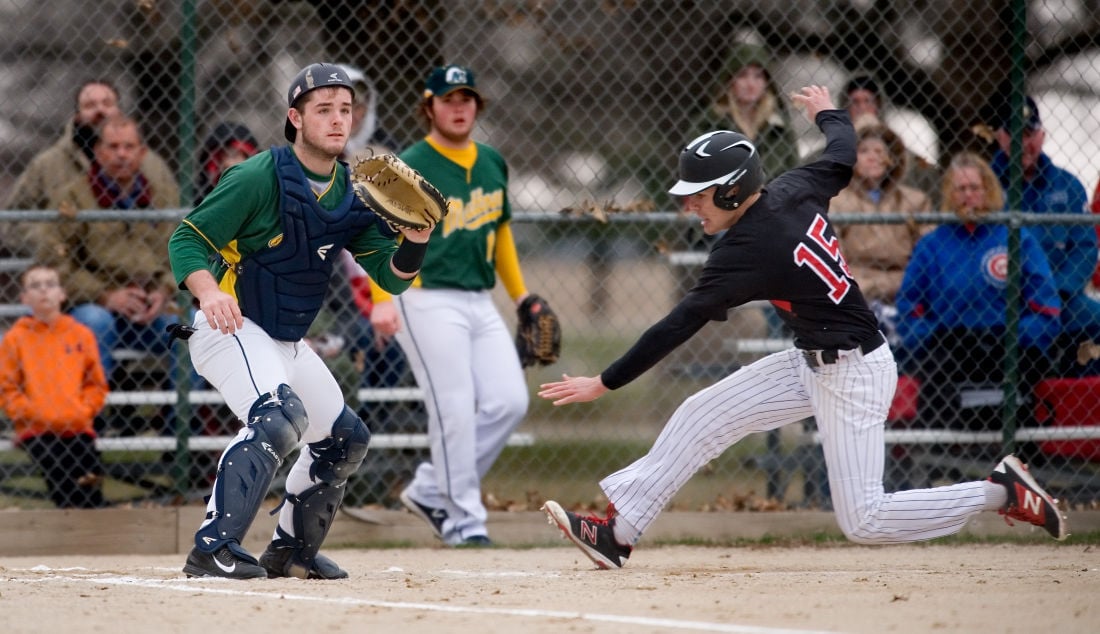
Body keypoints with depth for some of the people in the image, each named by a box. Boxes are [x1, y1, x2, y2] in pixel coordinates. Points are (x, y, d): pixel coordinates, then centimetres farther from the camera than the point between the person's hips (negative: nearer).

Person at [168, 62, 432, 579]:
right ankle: (212, 550, -35)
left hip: (287, 342, 9)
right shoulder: (260, 177, -15)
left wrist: (415, 240, -17)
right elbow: (187, 238, -16)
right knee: (279, 416, -32)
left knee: (346, 439, 16)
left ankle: (291, 550, 33)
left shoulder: (351, 194, 6)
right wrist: (209, 292, -35)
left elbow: (393, 277, 4)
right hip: (230, 326, -9)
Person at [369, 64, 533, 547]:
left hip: (479, 303, 7)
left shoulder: (492, 163, 14)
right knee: (455, 411, -11)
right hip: (427, 301, -7)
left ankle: (430, 491, 11)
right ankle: (463, 519, -1)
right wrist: (382, 300, -29)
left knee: (509, 401, -1)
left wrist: (521, 294, 25)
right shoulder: (411, 168, -8)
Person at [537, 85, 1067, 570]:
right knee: (701, 416, 5)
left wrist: (605, 383, -21)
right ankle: (618, 530, 9)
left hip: (853, 374, -10)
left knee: (864, 522, -7)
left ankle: (1002, 491, 1)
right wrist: (828, 114, 39)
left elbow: (679, 326, -24)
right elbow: (843, 155, 16)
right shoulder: (793, 191, -4)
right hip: (812, 363, 10)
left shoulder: (745, 250, -24)